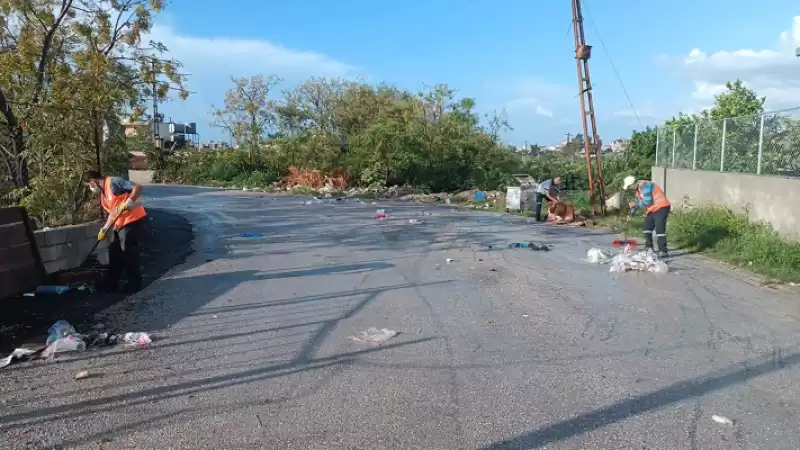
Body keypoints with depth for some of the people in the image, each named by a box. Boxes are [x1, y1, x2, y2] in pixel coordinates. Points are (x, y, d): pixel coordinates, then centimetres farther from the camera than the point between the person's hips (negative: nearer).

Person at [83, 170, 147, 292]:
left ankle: (135, 284, 5)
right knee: (114, 252, 13)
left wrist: (128, 203, -32)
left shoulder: (113, 182, -12)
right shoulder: (102, 194, 17)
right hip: (119, 223, 10)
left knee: (129, 252, -6)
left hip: (132, 220, -10)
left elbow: (137, 187, -21)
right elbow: (112, 212, 20)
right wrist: (104, 229, 13)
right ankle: (111, 284, 22)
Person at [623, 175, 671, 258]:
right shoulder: (638, 189, 12)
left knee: (659, 229, -16)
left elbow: (648, 201, -25)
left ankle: (663, 251, -17)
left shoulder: (645, 185, -20)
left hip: (661, 207, -11)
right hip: (652, 209, 11)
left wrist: (635, 204, -13)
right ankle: (649, 247, 27)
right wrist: (631, 213, 18)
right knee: (647, 227, 15)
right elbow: (638, 202, 23)